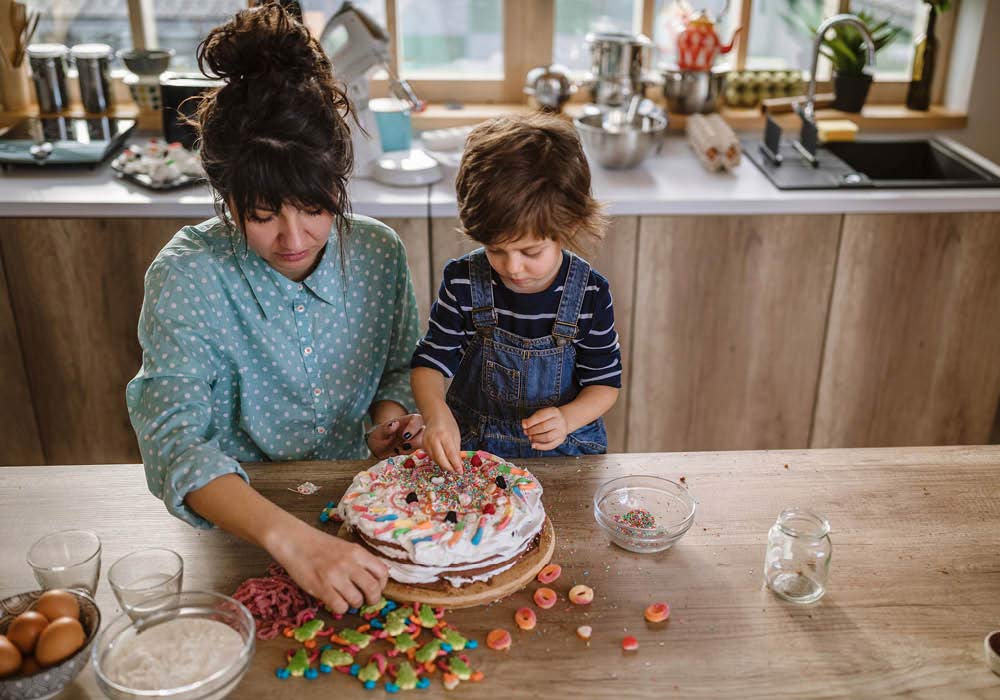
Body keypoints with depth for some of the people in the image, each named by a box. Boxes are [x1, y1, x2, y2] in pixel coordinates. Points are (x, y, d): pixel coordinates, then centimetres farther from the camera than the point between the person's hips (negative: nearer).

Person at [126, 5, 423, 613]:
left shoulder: (379, 252, -6)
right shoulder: (186, 278, -16)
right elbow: (173, 441, -28)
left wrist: (390, 418, -11)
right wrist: (289, 538, -43)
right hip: (234, 517, -3)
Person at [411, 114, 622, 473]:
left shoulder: (590, 293, -11)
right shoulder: (463, 282, -10)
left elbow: (605, 382, -1)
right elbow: (430, 362, -4)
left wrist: (567, 418, -21)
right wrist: (436, 413, -24)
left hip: (564, 451, 1)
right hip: (471, 444, 0)